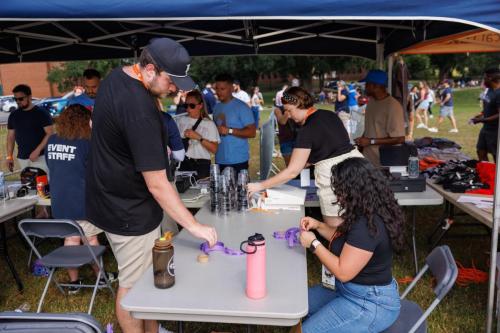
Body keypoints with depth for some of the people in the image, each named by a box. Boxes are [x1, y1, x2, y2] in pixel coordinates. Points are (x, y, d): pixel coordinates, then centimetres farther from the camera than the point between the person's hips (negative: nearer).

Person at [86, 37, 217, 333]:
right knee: (134, 286, 8)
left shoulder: (117, 76, 2)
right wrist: (194, 226, -21)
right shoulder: (139, 109, -29)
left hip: (116, 199, 10)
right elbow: (157, 184, -27)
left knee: (148, 277, 20)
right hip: (130, 211, -10)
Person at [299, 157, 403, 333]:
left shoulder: (367, 225, -31)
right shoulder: (366, 214, 1)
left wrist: (313, 244, -17)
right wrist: (319, 226, 4)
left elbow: (343, 272, -27)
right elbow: (345, 238, 18)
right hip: (356, 290, 10)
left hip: (370, 303, -10)